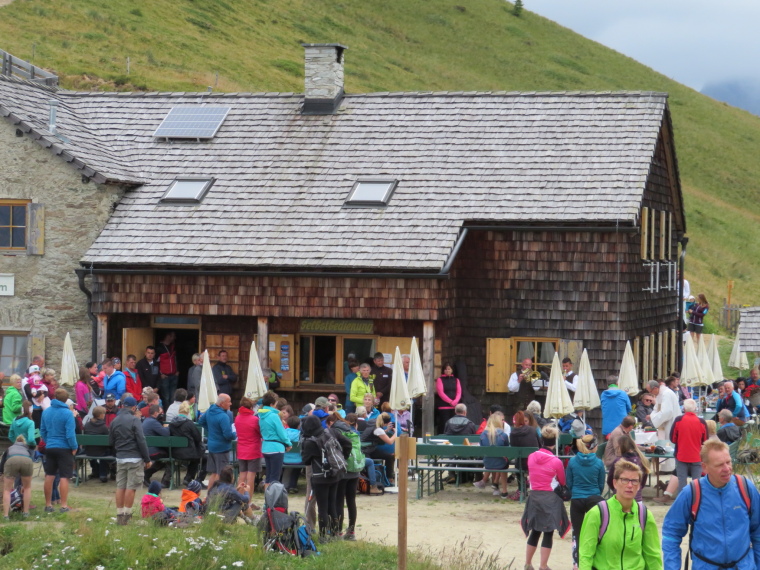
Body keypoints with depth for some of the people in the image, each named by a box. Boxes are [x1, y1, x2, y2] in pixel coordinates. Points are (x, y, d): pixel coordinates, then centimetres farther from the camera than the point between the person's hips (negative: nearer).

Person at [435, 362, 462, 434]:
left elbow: (459, 392, 6)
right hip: (443, 407, -3)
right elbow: (440, 393, -6)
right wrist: (450, 401, -14)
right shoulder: (440, 380, 4)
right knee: (443, 426, -8)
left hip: (454, 406, 3)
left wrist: (455, 401, -12)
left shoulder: (456, 380, 15)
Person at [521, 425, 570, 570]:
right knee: (548, 533, 3)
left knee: (535, 531, 17)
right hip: (551, 498, -5)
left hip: (534, 497, 5)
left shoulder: (531, 457, -2)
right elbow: (563, 482, -1)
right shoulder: (556, 461, -14)